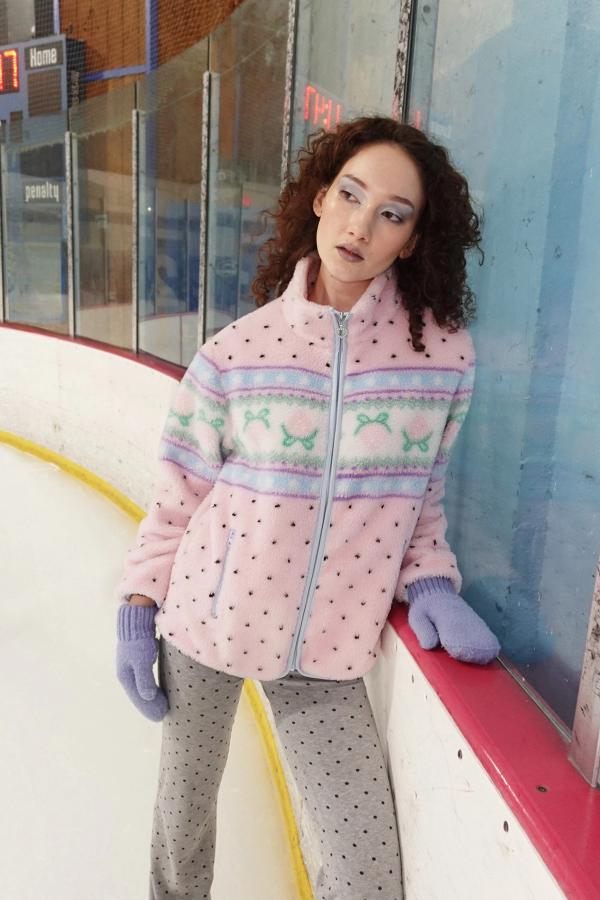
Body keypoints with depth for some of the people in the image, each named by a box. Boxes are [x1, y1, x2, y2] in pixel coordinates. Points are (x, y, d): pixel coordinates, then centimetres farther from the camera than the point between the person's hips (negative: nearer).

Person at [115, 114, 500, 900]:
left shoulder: (444, 351, -8)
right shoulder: (237, 350, -10)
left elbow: (420, 492, 5)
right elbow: (181, 492, -1)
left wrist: (428, 580, -9)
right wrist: (138, 604, 0)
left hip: (327, 646, 1)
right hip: (207, 620, 0)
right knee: (183, 814, 21)